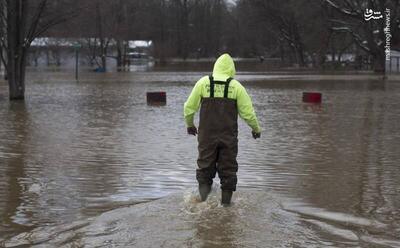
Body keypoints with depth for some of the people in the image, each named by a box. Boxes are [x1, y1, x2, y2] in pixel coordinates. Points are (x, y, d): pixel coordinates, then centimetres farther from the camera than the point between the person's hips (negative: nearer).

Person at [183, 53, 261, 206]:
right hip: (229, 136, 0)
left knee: (205, 165, 10)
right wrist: (256, 129, 16)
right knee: (228, 168, 10)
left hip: (207, 135, 1)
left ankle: (203, 193, -7)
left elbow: (189, 107, 5)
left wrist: (189, 124, 22)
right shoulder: (236, 86, -2)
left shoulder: (203, 83, 0)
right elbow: (247, 112, 0)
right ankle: (226, 200, 13)